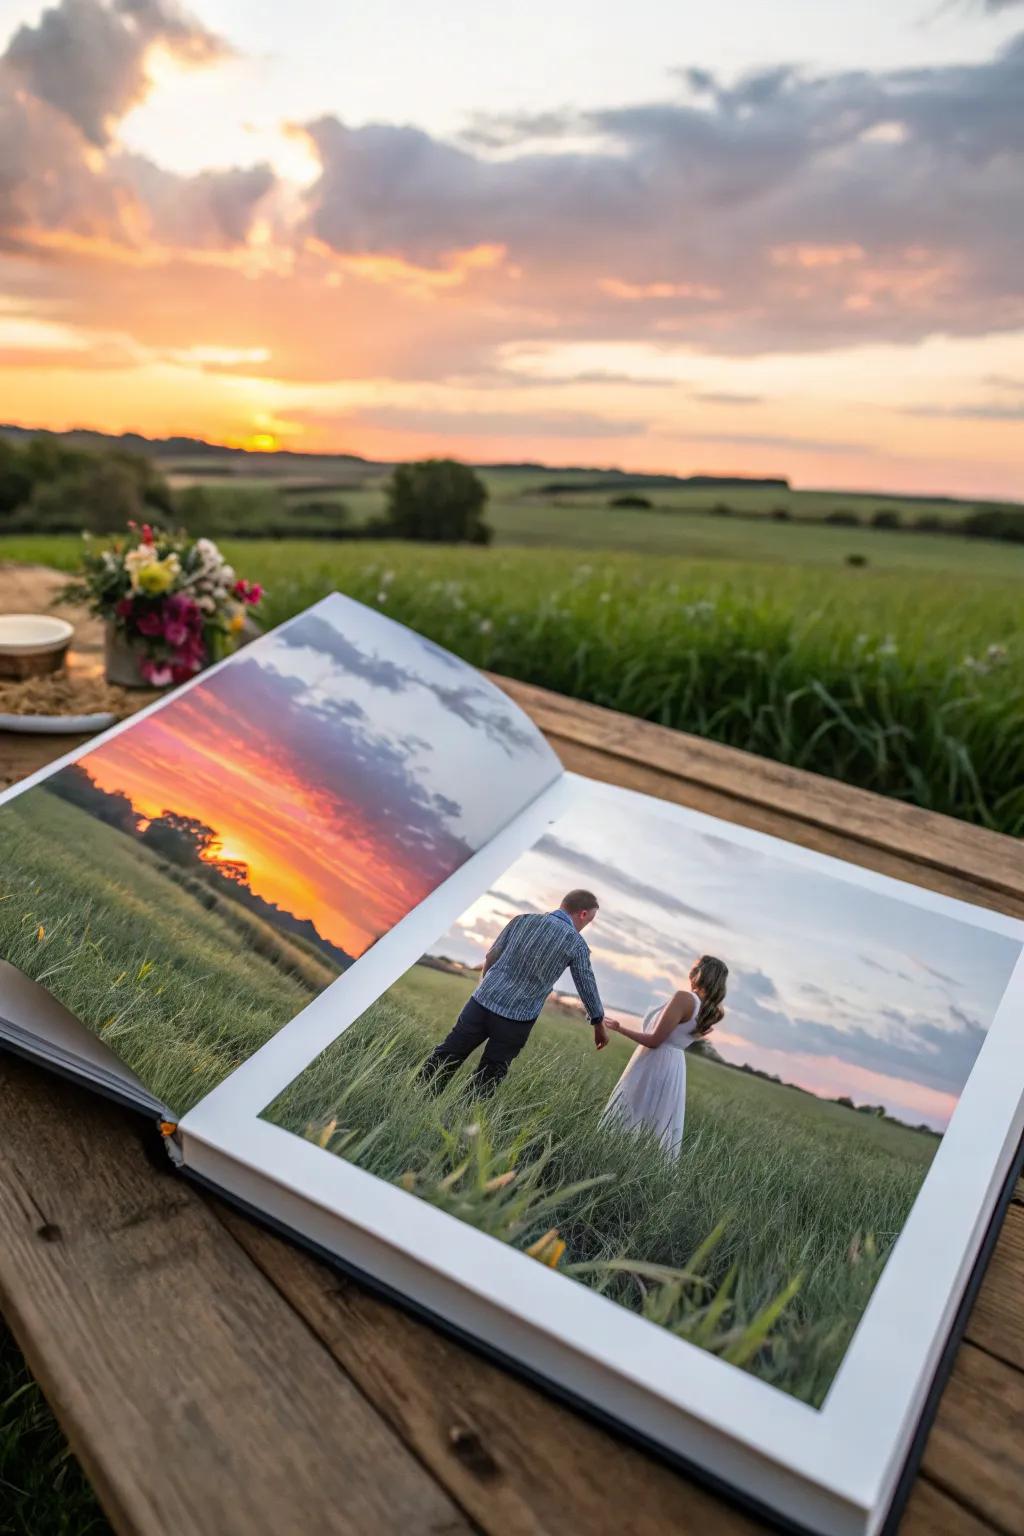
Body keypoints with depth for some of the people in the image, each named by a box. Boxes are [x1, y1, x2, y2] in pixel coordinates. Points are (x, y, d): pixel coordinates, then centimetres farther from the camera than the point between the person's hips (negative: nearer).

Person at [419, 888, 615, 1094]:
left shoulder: (524, 919, 5)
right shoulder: (576, 944, -3)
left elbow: (490, 957, 11)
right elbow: (587, 987, 6)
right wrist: (599, 1022, 21)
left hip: (482, 1002, 3)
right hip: (517, 1021, -3)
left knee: (447, 1056, 12)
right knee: (486, 1081, 10)